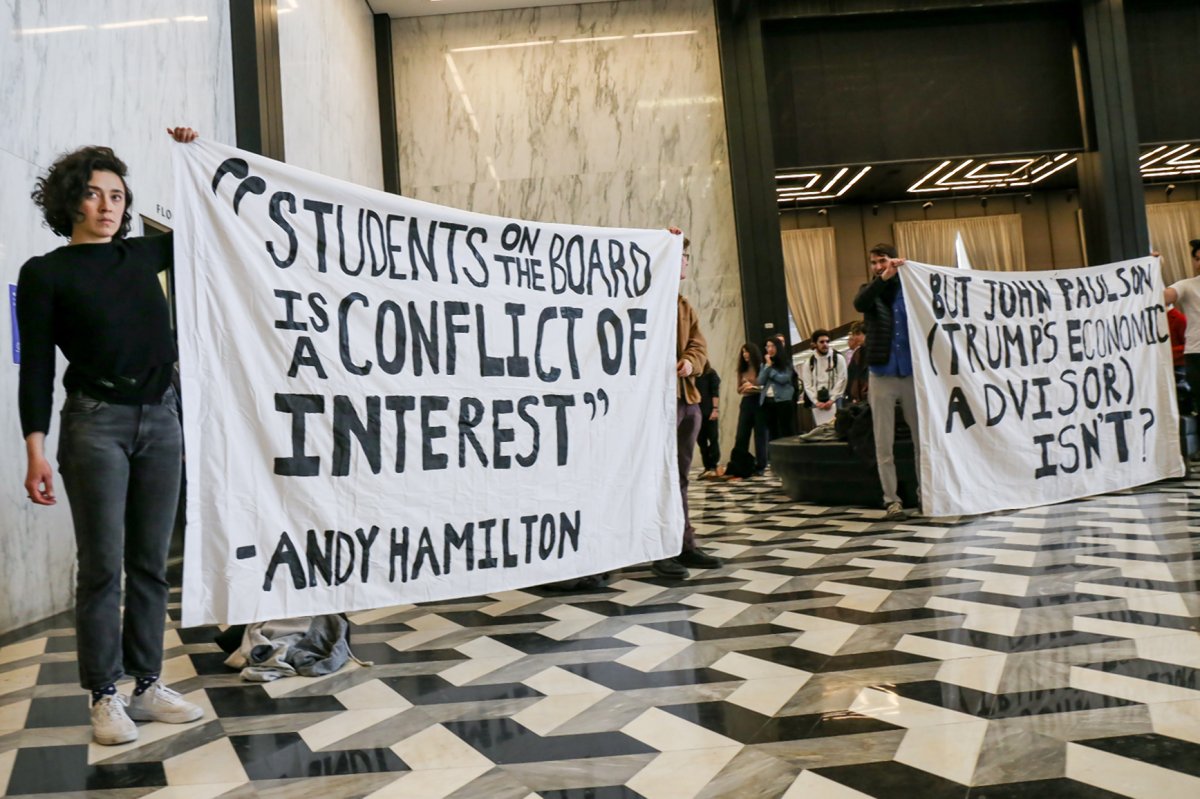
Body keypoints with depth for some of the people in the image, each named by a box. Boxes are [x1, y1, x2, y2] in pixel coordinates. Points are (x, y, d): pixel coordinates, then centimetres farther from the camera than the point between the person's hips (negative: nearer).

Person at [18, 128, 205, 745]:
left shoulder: (144, 255, 10)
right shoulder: (45, 274, 0)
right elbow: (36, 368, -4)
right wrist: (35, 450, -10)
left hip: (160, 420, 4)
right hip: (96, 423, -4)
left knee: (150, 562, 8)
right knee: (103, 566, -1)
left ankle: (146, 685, 18)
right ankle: (105, 696, 11)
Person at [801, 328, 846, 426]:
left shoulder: (838, 358, 2)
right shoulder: (809, 362, 8)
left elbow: (842, 380, -3)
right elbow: (807, 384, 5)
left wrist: (832, 400, -9)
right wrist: (816, 402, -6)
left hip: (835, 402, -2)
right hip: (817, 404, 2)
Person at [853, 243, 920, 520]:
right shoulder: (871, 291, 7)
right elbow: (859, 304, -17)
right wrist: (884, 278, -27)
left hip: (912, 373, 0)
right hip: (881, 375, 0)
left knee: (922, 438, 5)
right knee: (884, 442, 0)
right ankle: (891, 499, 6)